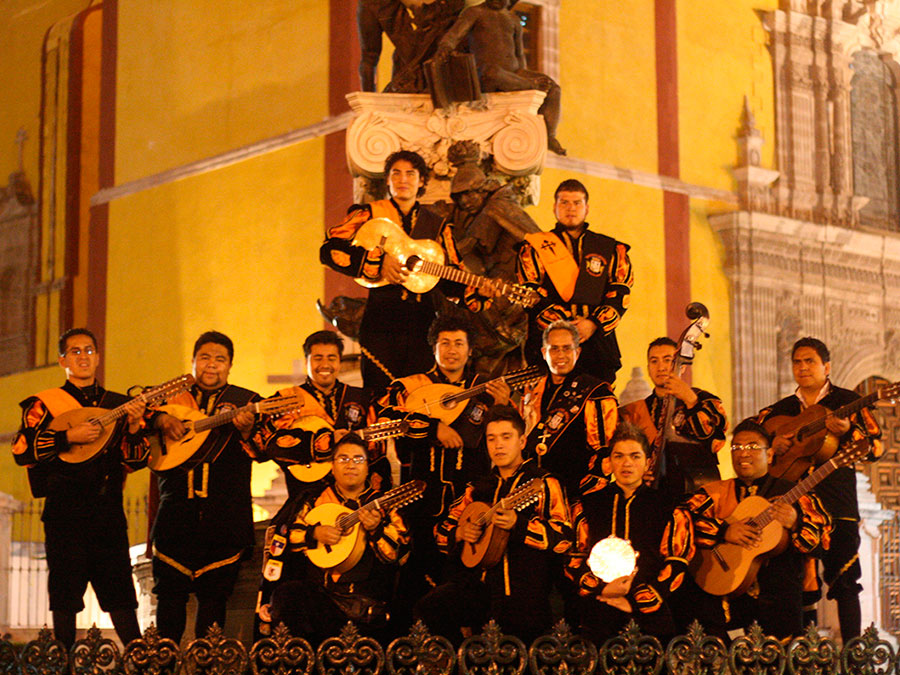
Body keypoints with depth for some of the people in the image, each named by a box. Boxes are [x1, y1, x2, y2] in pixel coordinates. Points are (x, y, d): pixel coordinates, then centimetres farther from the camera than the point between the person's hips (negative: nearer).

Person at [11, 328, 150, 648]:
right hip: (65, 510, -2)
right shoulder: (45, 403, 5)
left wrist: (135, 427, -10)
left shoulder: (120, 405, 13)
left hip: (108, 508, 2)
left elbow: (136, 460, 9)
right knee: (65, 590, 0)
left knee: (121, 592, 1)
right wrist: (69, 436, -16)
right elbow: (21, 450, -7)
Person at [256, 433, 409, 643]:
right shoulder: (315, 499, 14)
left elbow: (400, 555, 0)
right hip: (317, 592, 1)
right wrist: (315, 534, -7)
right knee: (285, 595, -28)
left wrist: (377, 529, -18)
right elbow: (281, 537, 11)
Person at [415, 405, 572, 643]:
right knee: (428, 610, -20)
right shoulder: (479, 488, 22)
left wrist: (518, 524, -21)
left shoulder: (543, 484, 5)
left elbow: (563, 537, -8)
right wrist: (460, 533, 3)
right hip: (477, 578, 5)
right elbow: (442, 530, 27)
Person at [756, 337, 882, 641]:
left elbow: (876, 447, -3)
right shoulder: (778, 410, 16)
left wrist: (848, 431, -22)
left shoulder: (847, 401, 5)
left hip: (838, 506, -4)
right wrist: (773, 445, -3)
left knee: (844, 581, -7)